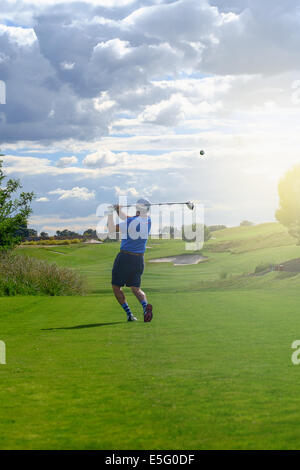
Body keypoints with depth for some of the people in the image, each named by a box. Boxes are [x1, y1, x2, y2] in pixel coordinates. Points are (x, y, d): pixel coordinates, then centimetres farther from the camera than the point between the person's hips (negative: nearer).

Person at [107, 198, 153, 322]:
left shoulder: (131, 223, -18)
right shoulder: (148, 220, 2)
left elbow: (111, 229, -15)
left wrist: (110, 213, -7)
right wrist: (118, 209, 13)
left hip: (125, 257, -6)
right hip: (139, 259, 6)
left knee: (116, 286, 9)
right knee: (136, 288, 15)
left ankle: (129, 313, -5)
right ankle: (145, 305, -18)